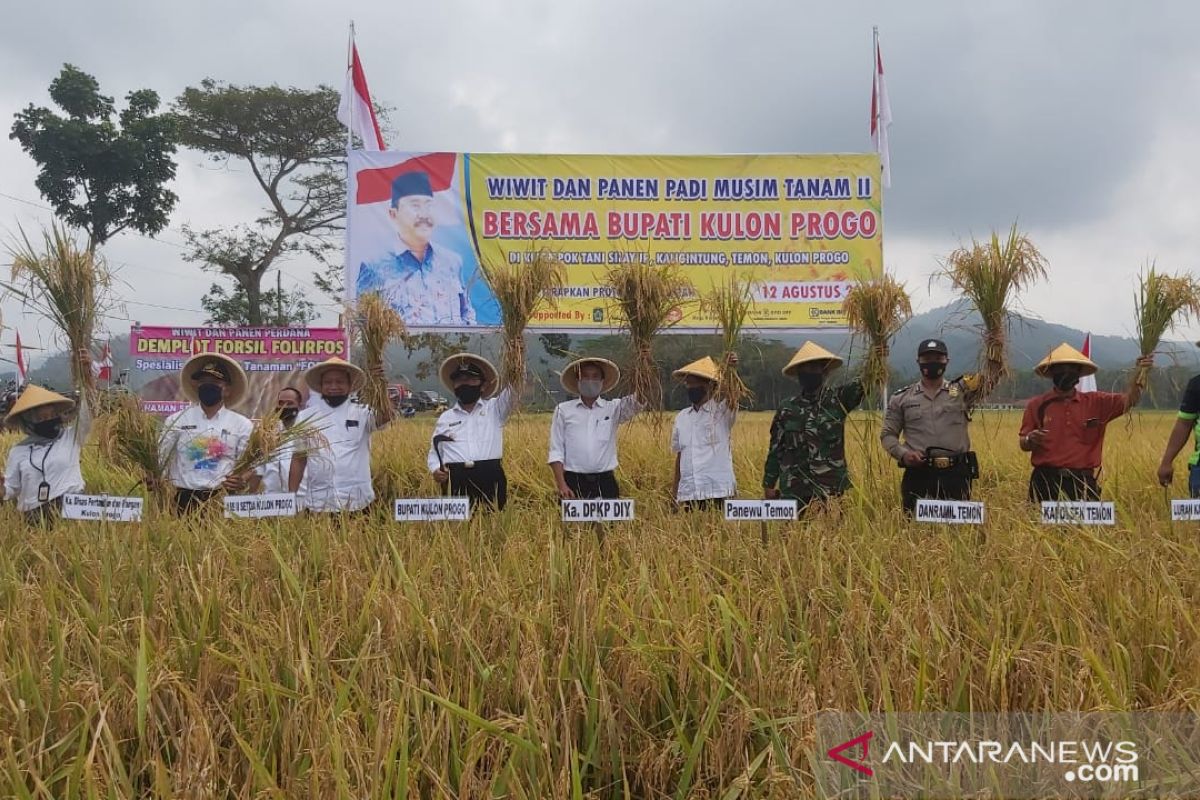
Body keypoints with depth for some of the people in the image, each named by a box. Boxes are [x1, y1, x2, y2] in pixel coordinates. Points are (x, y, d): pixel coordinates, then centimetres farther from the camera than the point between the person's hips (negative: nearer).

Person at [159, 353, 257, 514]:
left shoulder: (242, 425, 8)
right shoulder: (176, 421, 9)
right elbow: (160, 457, 7)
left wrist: (243, 482, -16)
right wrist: (151, 478, -13)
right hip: (185, 499, 0)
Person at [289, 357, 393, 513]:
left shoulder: (362, 412, 3)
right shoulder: (306, 417, 9)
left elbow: (386, 417, -18)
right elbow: (298, 460, 11)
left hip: (356, 503, -1)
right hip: (315, 503, 2)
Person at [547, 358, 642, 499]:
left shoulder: (613, 409, 8)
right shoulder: (563, 410, 5)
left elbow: (637, 403, -11)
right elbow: (556, 452, 2)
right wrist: (561, 485, -8)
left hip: (605, 483, 1)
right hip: (573, 483, -1)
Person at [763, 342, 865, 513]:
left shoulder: (837, 399, 2)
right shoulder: (787, 408, 6)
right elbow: (775, 449, 10)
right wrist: (769, 485, 8)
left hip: (832, 489, -1)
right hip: (794, 490, 1)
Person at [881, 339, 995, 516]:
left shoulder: (962, 391, 8)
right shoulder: (901, 398, 9)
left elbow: (992, 378, -7)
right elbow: (887, 434, 9)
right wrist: (903, 454, -10)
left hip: (957, 475, 0)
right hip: (918, 474, 0)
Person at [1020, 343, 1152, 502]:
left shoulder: (1096, 402, 9)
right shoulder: (1037, 405, 4)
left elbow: (1129, 400, 0)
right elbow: (1023, 445, 6)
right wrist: (1030, 439, -17)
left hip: (1082, 483, 1)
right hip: (1046, 482, -1)